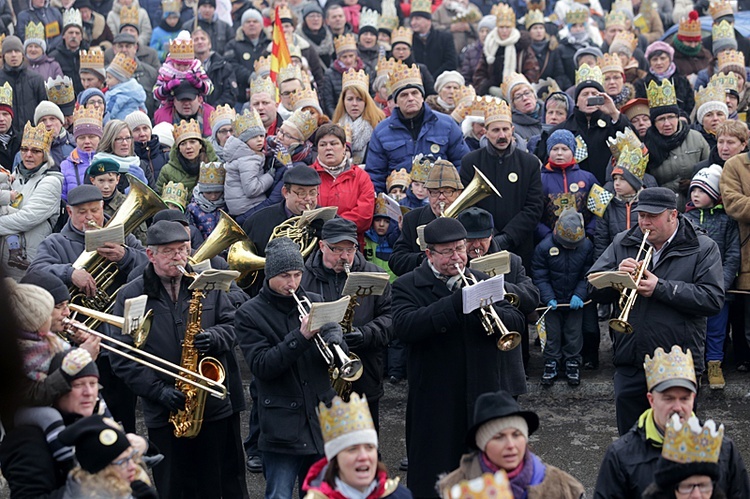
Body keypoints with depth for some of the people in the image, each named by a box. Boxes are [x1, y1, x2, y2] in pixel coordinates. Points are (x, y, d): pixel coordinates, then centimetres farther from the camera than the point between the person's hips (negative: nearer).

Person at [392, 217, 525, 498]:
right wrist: (457, 302, -28)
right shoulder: (408, 286, -3)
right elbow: (404, 327, -22)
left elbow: (516, 322, 1)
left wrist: (488, 308, -21)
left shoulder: (481, 281, 10)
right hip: (433, 401, -3)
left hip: (480, 400, 4)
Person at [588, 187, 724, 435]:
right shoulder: (622, 244, 10)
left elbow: (713, 299, -14)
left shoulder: (703, 248, -2)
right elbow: (594, 289, 6)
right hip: (630, 362, 3)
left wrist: (661, 288, -19)